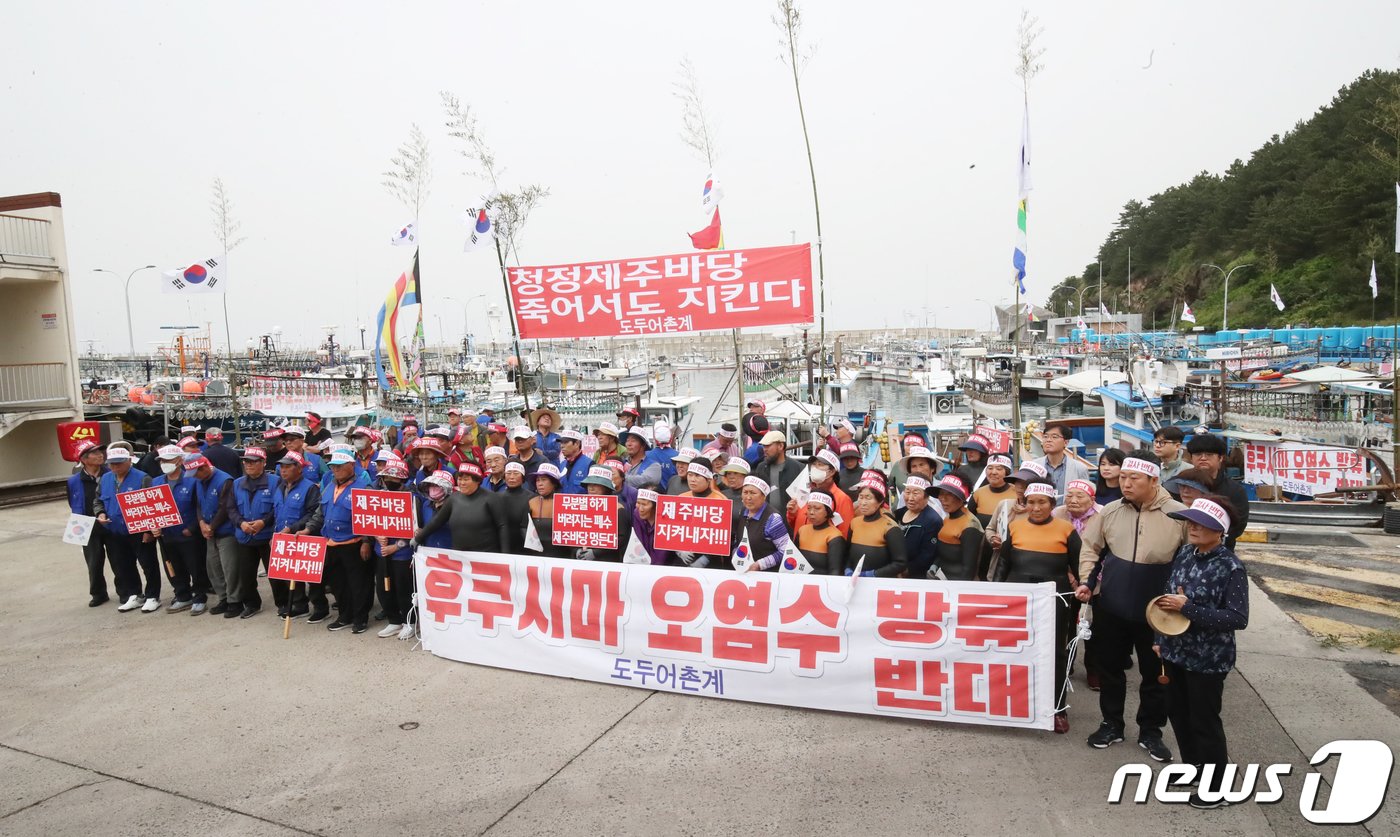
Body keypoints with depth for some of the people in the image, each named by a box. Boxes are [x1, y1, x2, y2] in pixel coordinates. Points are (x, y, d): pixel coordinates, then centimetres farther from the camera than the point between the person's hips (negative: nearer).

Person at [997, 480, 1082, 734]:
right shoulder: (1015, 526, 5)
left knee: (1055, 653, 6)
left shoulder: (1066, 529, -1)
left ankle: (1058, 709, 18)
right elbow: (1003, 563, 10)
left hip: (1054, 600, -2)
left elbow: (1078, 567, 4)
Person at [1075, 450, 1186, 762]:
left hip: (1156, 611, -2)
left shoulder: (1179, 515, -12)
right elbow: (1091, 548, 8)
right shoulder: (1110, 511, -3)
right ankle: (1111, 724, 32)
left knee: (1155, 673, 12)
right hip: (1111, 607, 2)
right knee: (1110, 667, 14)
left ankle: (1150, 731, 31)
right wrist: (1086, 582, -2)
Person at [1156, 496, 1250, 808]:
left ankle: (1217, 785, 27)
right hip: (1176, 651, 6)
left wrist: (1188, 608, -26)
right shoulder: (1184, 553, 0)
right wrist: (1161, 639, 10)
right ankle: (1191, 766, 40)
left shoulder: (1231, 568, -19)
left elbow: (1238, 618, -23)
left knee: (1204, 720, 8)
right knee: (1177, 712, 19)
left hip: (1207, 659, -6)